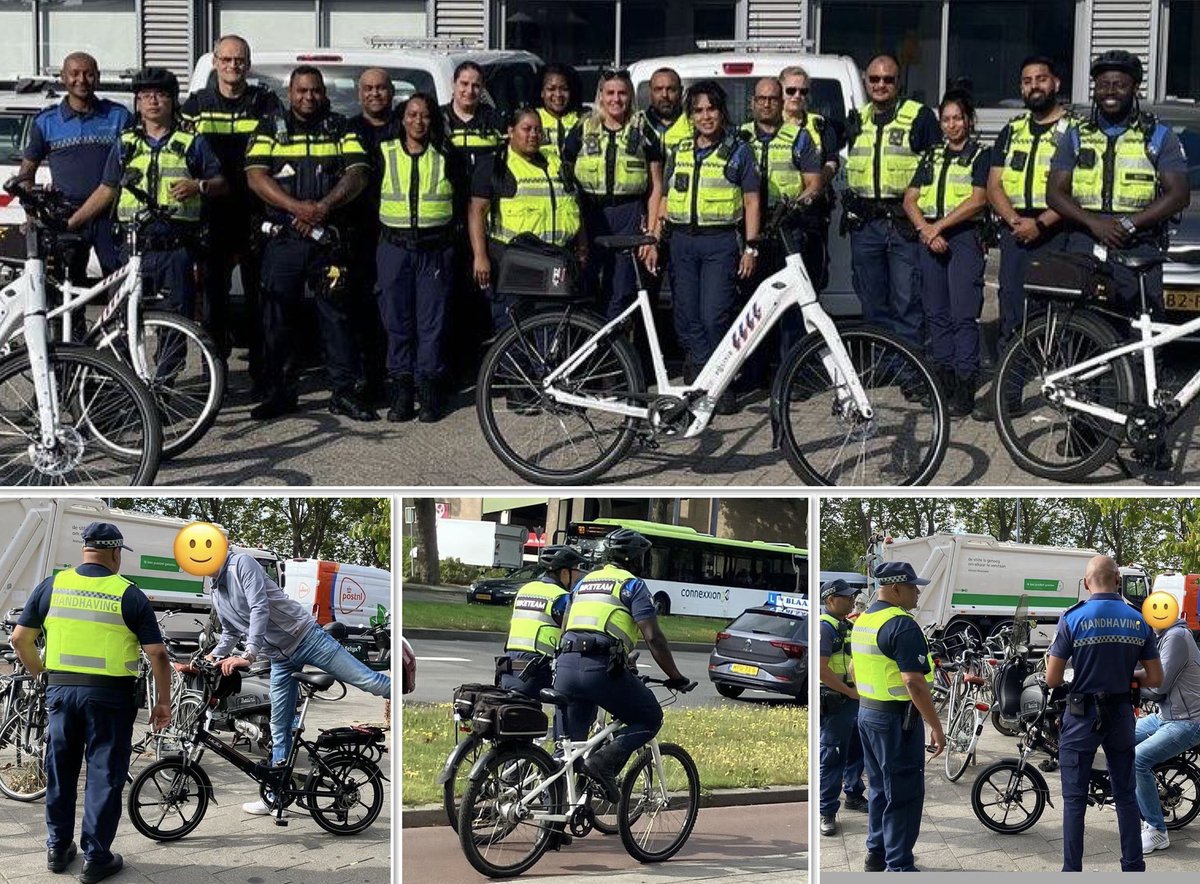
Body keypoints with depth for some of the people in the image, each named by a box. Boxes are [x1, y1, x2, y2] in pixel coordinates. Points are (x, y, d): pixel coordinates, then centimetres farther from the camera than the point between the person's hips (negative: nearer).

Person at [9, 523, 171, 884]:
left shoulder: (52, 586, 2)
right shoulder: (129, 595, -6)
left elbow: (20, 640, 5)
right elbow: (157, 654, -6)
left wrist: (40, 673, 21)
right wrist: (163, 702, 4)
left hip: (61, 690, 3)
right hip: (110, 694, -3)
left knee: (60, 771, 17)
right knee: (104, 774, 5)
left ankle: (58, 848, 26)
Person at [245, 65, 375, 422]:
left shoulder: (340, 129, 10)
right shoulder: (271, 129, 8)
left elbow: (357, 175, -1)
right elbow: (255, 176, -3)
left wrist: (323, 207, -15)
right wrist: (296, 207, -16)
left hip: (328, 239, 0)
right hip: (283, 240, 0)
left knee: (336, 313, -1)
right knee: (277, 316, 2)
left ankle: (344, 392, 3)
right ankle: (278, 392, 10)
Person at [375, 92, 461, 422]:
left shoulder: (445, 157, 6)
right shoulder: (384, 153, 6)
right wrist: (379, 233, 6)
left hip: (435, 249, 0)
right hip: (395, 248, 1)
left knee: (432, 321, -1)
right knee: (397, 320, 1)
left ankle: (429, 392, 4)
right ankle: (401, 391, 6)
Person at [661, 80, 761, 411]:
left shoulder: (738, 151, 4)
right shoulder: (679, 152, 15)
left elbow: (751, 201, 2)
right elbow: (666, 200, 18)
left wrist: (751, 247, -5)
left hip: (720, 242, -4)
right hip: (682, 242, 4)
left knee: (714, 318, -12)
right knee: (687, 319, 3)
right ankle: (697, 384, 14)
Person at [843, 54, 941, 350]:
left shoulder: (920, 117, 0)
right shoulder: (857, 120, 16)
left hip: (905, 224, -5)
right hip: (864, 226, 5)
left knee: (907, 302, -8)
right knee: (873, 305, 9)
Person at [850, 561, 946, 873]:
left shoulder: (863, 621, 10)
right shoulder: (902, 625, -20)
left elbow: (855, 670, 19)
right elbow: (914, 682, -25)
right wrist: (936, 727, -21)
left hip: (867, 713, 9)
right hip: (897, 719, -9)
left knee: (880, 788, 19)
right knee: (904, 794, -4)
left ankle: (877, 852, 27)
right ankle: (899, 867, -2)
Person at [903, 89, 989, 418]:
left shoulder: (981, 156, 3)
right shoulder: (932, 157, 19)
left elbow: (977, 200, -9)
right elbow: (910, 198, 12)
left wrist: (939, 225, -13)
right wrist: (925, 229, -6)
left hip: (964, 236, -6)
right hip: (931, 239, 6)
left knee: (963, 315, -10)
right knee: (936, 314, 6)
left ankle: (964, 389, -10)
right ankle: (943, 383, 12)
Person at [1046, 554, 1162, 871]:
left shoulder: (1073, 619, -12)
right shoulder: (1138, 621, -1)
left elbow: (1052, 680, -10)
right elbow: (1155, 679, 1)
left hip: (1082, 716, -3)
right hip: (1121, 714, 3)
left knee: (1075, 798, 4)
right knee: (1125, 795, 13)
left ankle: (1072, 872, 5)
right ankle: (1134, 868, 16)